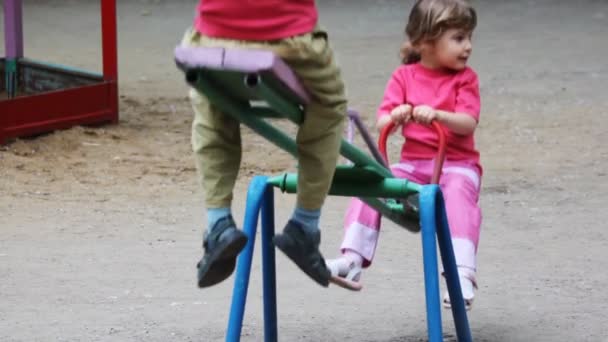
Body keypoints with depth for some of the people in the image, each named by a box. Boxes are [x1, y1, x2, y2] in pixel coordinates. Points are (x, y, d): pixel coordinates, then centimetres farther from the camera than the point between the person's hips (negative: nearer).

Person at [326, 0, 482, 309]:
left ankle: (462, 273, -41)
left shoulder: (465, 78, 2)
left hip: (457, 163, -3)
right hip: (413, 162, 3)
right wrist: (395, 117, -25)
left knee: (459, 192, -34)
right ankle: (353, 260, -18)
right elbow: (381, 123, 0)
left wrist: (436, 115, -31)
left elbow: (468, 124, -12)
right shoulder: (404, 77, 7)